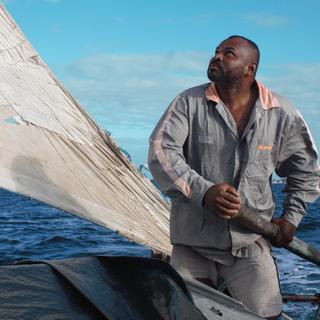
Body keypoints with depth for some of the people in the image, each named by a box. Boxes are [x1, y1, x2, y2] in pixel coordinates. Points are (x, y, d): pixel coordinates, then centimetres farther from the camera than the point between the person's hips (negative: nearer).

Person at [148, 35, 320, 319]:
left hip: (251, 244, 1)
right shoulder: (189, 103, -5)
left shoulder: (283, 115, -1)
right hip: (192, 244, 0)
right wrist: (202, 191, -29)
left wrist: (291, 217, 6)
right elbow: (160, 152, -16)